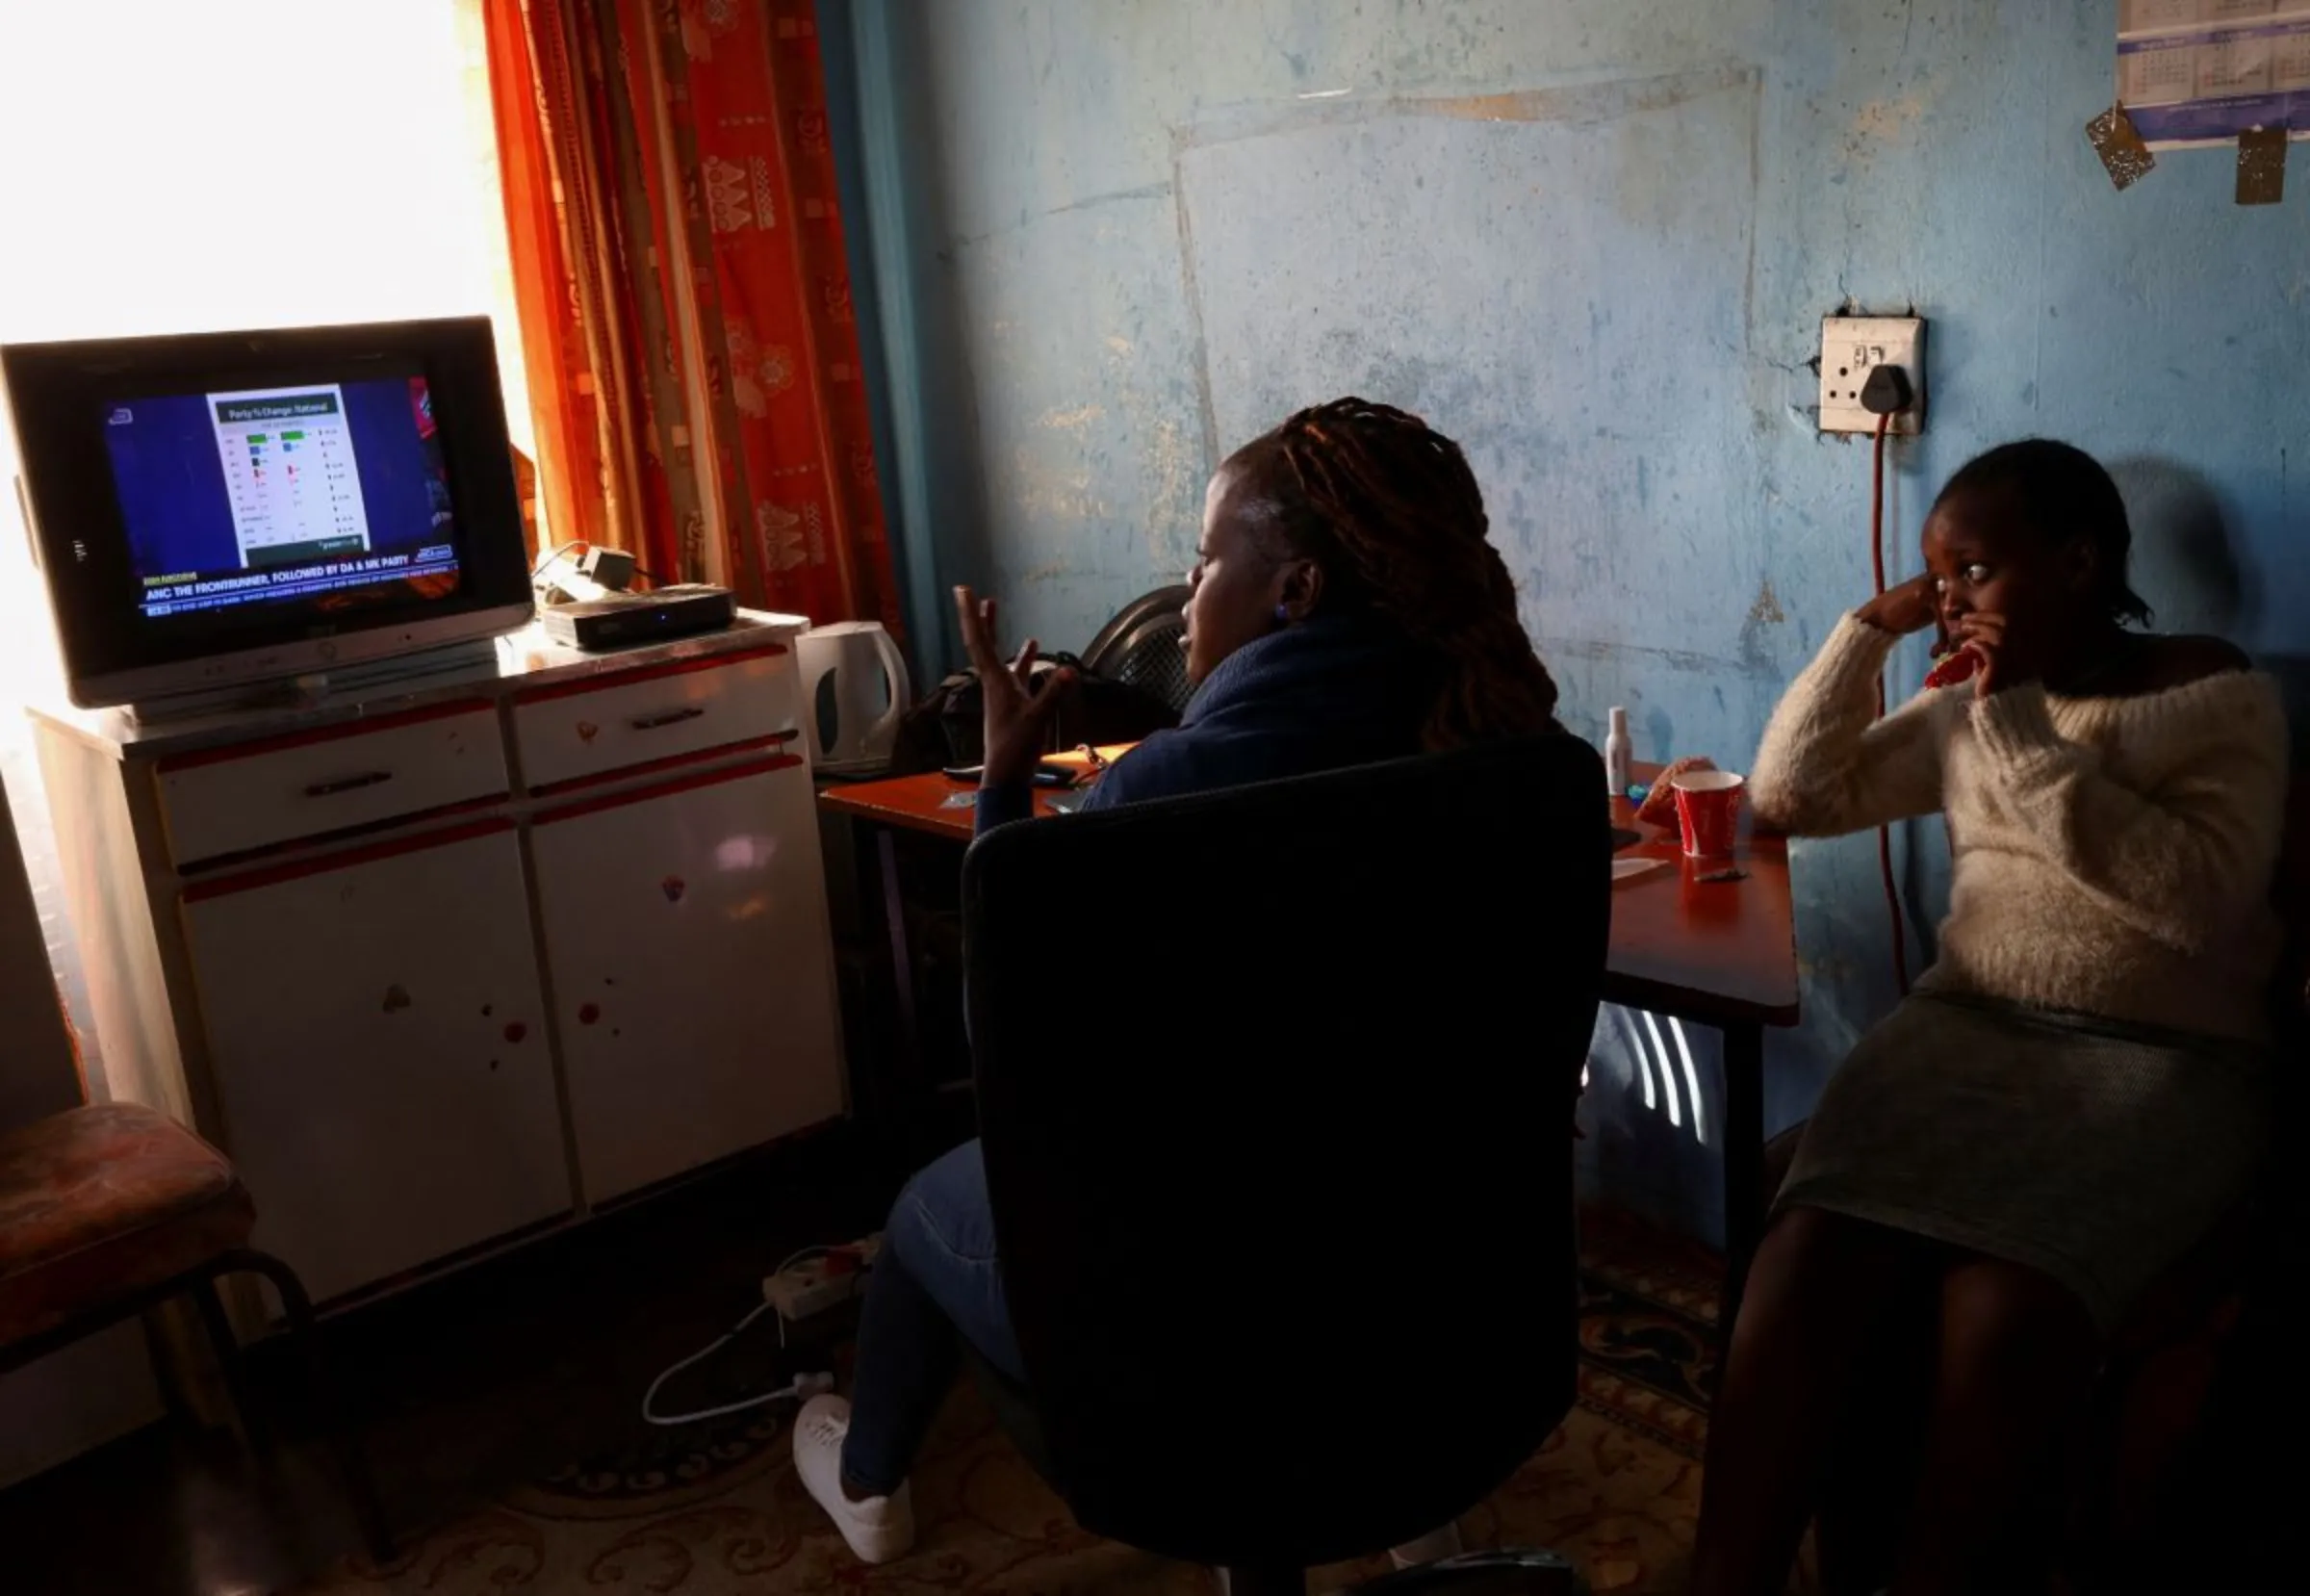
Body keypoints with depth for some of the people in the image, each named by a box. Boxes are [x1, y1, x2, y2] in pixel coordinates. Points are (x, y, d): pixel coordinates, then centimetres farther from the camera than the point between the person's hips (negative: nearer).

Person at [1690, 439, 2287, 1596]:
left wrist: (2022, 729, -13)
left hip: (2164, 1061, -3)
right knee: (1808, 1262, -28)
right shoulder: (1960, 714, 16)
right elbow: (1790, 794, 12)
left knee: (2002, 1310, -33)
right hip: (1967, 1030, 3)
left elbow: (2197, 898, -13)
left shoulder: (2219, 697, 2)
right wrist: (1872, 626, 7)